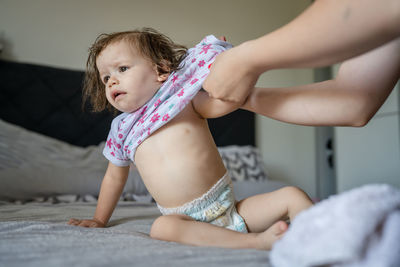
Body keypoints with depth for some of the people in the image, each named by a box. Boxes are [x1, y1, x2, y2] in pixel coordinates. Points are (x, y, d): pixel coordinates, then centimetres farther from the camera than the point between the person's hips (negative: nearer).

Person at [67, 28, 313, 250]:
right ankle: (256, 241, -35)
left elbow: (226, 101, -15)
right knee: (161, 226, -34)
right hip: (190, 222, 0)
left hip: (231, 209, 0)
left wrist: (219, 52, -13)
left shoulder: (184, 99, 2)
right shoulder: (122, 130, 11)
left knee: (293, 196, -14)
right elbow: (114, 177, 24)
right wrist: (99, 220, 31)